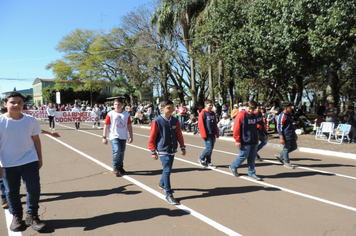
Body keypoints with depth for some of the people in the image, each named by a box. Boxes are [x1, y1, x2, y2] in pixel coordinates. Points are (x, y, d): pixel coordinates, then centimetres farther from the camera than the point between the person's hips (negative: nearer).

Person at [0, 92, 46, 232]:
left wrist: (39, 158, 10)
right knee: (11, 191, 11)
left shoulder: (30, 120, -1)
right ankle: (16, 216, 33)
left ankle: (32, 216, 18)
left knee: (34, 188, -2)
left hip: (30, 161, 1)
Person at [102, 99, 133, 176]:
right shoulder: (110, 114, -1)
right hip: (114, 136, -3)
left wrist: (131, 136, 8)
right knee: (117, 150, -18)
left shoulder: (126, 114, 7)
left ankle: (120, 167, 25)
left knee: (122, 153, 8)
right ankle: (115, 168, 0)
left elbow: (129, 126, 11)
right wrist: (104, 137, -3)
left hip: (123, 137, 4)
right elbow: (106, 126, -1)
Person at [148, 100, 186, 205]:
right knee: (167, 170, -9)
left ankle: (162, 184, 45)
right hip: (163, 150, -6)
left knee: (167, 169, 18)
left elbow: (179, 134, 10)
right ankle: (168, 195, 1)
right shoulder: (157, 121, -12)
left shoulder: (175, 120, 3)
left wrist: (182, 147, 9)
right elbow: (152, 138, -8)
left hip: (172, 150, 6)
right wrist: (153, 151, -8)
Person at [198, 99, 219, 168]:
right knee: (209, 148, -10)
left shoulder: (213, 113, 13)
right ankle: (201, 159, 12)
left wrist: (217, 133, 14)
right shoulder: (203, 113, -7)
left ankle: (208, 162, 20)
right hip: (207, 134, -6)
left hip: (213, 134, 7)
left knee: (211, 148, 9)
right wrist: (203, 135, -15)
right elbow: (200, 124, -11)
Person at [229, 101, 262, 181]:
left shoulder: (254, 116, 14)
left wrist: (257, 139, 23)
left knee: (252, 158, 9)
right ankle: (233, 167, 22)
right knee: (243, 156, -1)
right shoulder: (241, 115, -10)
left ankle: (252, 173, 20)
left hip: (253, 142, 7)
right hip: (245, 142, -7)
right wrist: (237, 140, -15)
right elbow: (236, 128, -14)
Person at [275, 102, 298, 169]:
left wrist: (295, 134, 24)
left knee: (294, 147, 15)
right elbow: (279, 127, -18)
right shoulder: (282, 116, -16)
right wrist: (281, 138, -21)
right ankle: (287, 163, 16)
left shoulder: (289, 115, 14)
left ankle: (280, 155, 25)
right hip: (286, 136, -9)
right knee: (286, 148, 1)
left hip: (291, 135, 9)